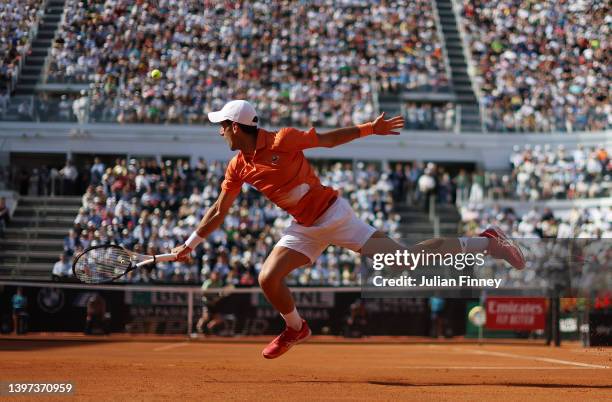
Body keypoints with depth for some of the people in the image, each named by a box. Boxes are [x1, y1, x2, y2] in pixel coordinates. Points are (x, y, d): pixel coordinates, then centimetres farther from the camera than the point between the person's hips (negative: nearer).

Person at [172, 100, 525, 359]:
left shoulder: (283, 140, -17)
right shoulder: (238, 169, 2)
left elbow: (329, 138, -6)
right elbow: (219, 212, 12)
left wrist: (370, 128, -11)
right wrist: (189, 245, 14)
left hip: (334, 215, -6)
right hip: (305, 229, 6)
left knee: (405, 260, -12)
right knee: (268, 279, -6)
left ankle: (486, 244, -1)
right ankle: (296, 329, 23)